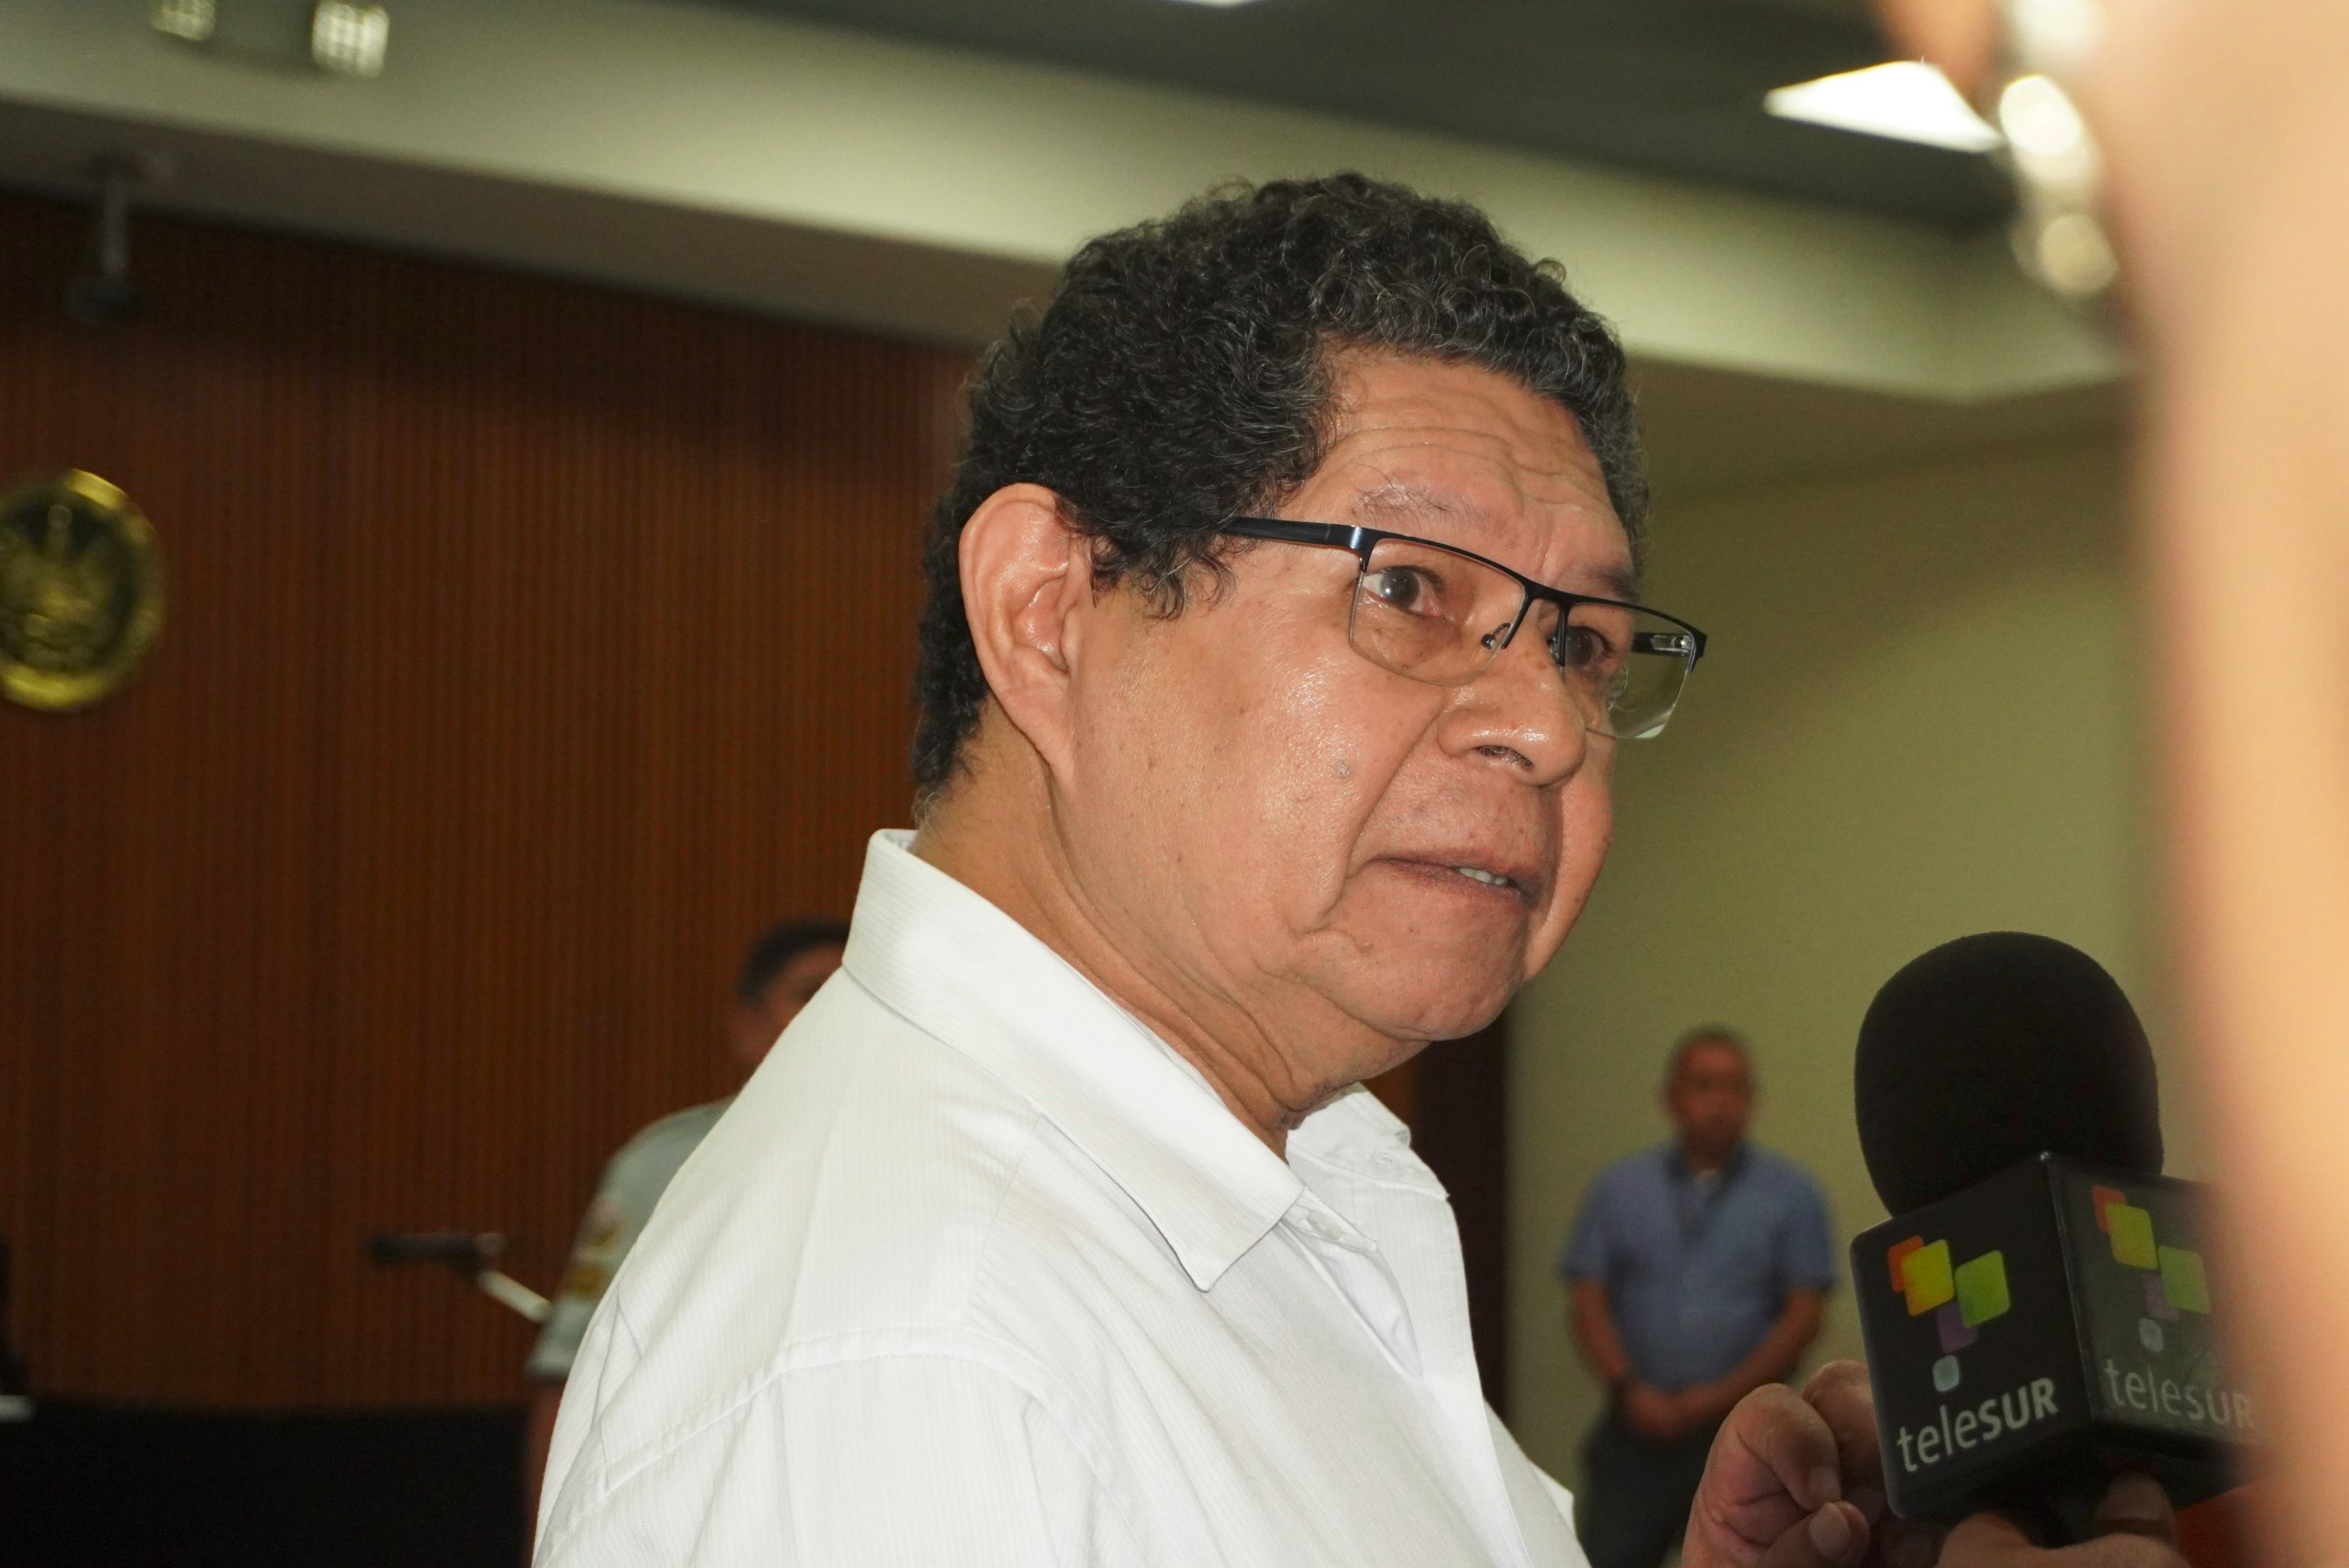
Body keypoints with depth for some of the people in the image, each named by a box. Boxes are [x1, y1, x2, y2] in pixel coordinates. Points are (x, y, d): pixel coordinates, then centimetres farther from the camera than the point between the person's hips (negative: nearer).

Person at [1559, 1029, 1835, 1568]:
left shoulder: (1791, 1194, 2)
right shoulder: (1619, 1189, 8)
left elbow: (1803, 1317, -2)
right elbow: (1587, 1303, 5)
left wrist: (1718, 1398, -10)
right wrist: (1629, 1387, -11)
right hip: (1638, 1428, 1)